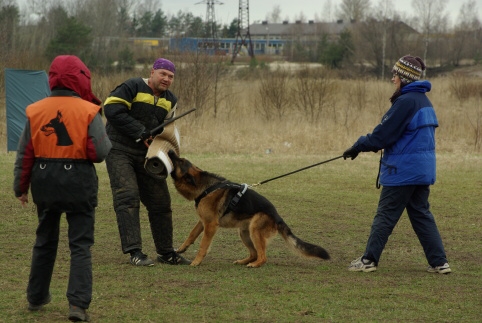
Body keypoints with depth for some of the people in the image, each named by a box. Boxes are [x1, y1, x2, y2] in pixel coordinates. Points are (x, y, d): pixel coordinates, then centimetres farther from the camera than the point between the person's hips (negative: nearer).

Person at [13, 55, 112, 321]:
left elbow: (24, 154, 3)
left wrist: (21, 187, 12)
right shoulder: (88, 111, -10)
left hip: (44, 180, 4)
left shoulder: (35, 111, 0)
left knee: (45, 241, 21)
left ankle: (36, 297, 32)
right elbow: (101, 152, -16)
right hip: (78, 181, -3)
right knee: (80, 245, 2)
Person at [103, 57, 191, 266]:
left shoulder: (170, 100, 10)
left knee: (160, 202, 7)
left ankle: (166, 253, 19)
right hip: (120, 151, -7)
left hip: (148, 155, 7)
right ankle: (135, 252, -18)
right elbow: (112, 110, -21)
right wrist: (140, 132, -21)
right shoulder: (133, 87, -12)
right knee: (127, 198, -16)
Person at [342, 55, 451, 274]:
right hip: (423, 170, 9)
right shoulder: (423, 100, 12)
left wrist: (358, 147, -3)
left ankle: (369, 260, 6)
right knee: (421, 215, 12)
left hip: (403, 170, -9)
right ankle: (439, 262, 9)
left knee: (385, 215, 0)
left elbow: (383, 134, -16)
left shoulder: (406, 102, -17)